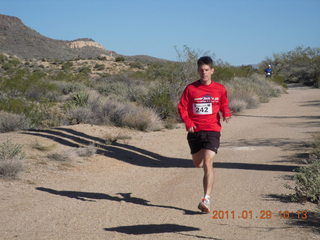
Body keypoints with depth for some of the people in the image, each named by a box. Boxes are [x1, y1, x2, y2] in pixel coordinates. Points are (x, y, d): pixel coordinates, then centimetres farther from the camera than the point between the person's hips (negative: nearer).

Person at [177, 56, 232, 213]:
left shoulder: (220, 89, 3)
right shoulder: (190, 88, 0)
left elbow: (224, 106, 16)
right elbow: (182, 108, 3)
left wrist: (226, 114, -6)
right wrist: (188, 122, -13)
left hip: (212, 131, -2)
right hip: (194, 131, 2)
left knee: (207, 163, -17)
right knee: (198, 164, 17)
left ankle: (206, 200, -20)